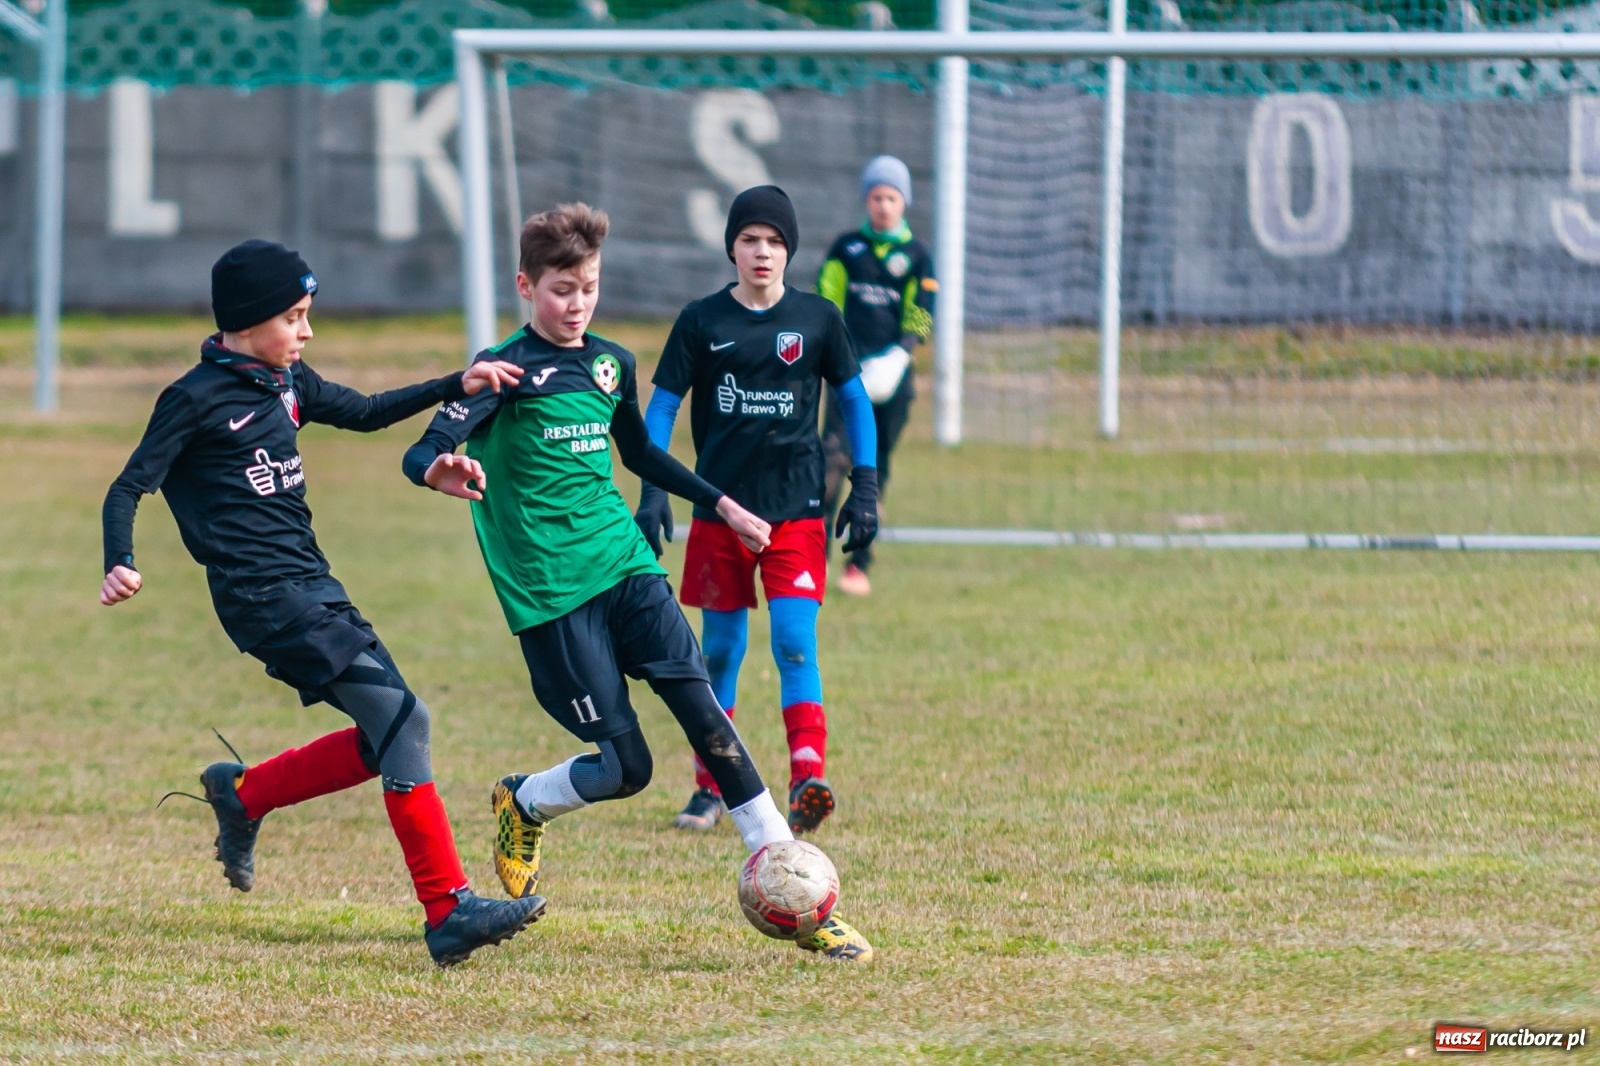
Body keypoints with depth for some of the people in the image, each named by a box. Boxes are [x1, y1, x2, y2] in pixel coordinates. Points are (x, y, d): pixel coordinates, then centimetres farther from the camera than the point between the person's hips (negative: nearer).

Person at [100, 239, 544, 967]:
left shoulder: (286, 382, 13)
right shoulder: (197, 399, -9)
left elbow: (364, 413, 26)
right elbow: (129, 488, -9)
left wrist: (456, 386, 15)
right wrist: (120, 567, -26)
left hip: (313, 588, 9)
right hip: (265, 598, -9)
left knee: (387, 739, 7)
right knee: (400, 719, -17)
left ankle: (243, 795, 25)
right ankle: (449, 912, -20)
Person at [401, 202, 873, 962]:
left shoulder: (611, 364, 13)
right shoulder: (509, 368, -5)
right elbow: (425, 450, -16)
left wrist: (720, 505, 35)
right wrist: (440, 472, -40)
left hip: (626, 566, 5)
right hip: (551, 592, -5)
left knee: (705, 716, -11)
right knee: (625, 767, -8)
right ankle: (521, 806, 25)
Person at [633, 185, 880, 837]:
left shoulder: (816, 319, 2)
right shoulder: (702, 322, 1)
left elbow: (854, 400, 12)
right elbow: (662, 406, 4)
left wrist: (865, 488, 4)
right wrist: (651, 493, -6)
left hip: (796, 513, -1)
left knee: (795, 644, -14)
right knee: (720, 651, 8)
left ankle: (807, 782, -22)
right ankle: (711, 789, 18)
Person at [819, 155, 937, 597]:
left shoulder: (917, 255, 8)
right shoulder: (846, 247, 9)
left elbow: (921, 320, 6)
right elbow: (825, 302, 9)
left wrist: (900, 354, -10)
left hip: (890, 373, 1)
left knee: (875, 469, 5)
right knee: (835, 453, -20)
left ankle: (859, 565, 12)